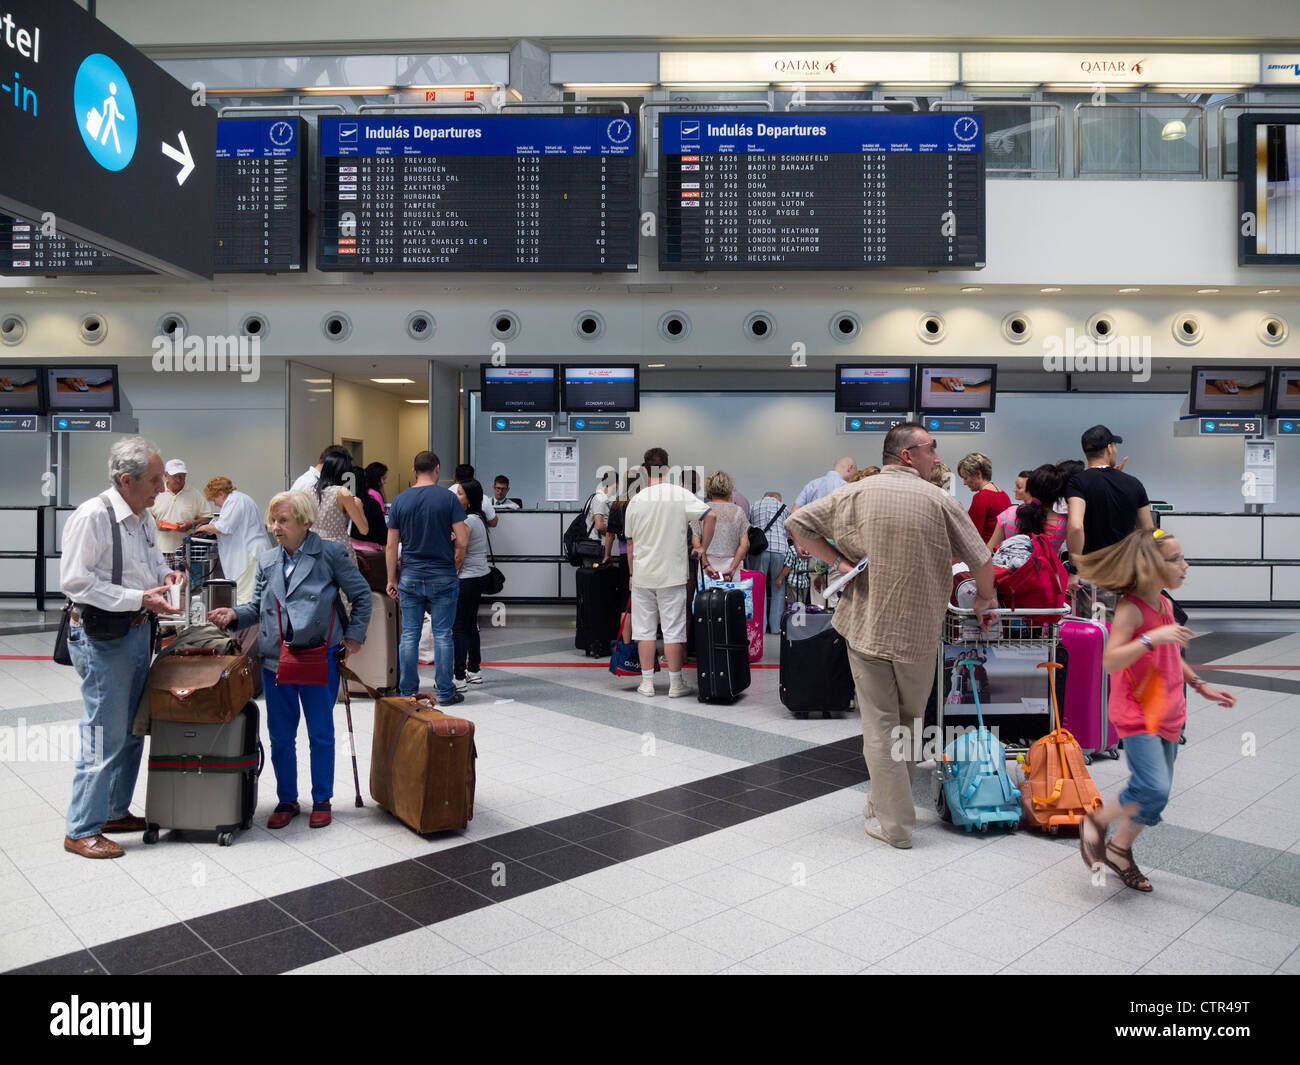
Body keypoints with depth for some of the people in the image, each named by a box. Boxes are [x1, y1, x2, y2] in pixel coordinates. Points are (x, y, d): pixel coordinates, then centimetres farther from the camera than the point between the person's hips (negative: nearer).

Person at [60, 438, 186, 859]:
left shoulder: (144, 518, 9)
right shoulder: (93, 516, -17)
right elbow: (75, 581, -21)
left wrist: (166, 575, 1)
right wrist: (140, 598, -24)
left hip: (138, 631, 9)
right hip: (101, 637, -9)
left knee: (132, 729, 17)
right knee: (105, 736, -3)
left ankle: (115, 811, 33)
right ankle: (81, 830, 12)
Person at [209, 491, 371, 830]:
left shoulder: (330, 553, -6)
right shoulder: (266, 560, 8)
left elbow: (362, 595, 1)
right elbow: (258, 607, 13)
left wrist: (354, 635, -2)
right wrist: (234, 614, -7)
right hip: (275, 660, 4)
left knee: (320, 733, 9)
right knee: (280, 735, 11)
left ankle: (321, 800, 24)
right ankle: (286, 800, 28)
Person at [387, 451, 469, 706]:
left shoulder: (400, 500, 3)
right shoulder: (448, 497, -5)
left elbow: (391, 546, 4)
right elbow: (462, 541, -9)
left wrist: (391, 580, 11)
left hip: (410, 577, 2)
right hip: (443, 578, -2)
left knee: (409, 635, 8)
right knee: (442, 635, 4)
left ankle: (408, 693, 14)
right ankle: (445, 692, 9)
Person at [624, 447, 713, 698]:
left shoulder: (635, 502, 2)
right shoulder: (679, 494, -7)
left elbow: (630, 545, 9)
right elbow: (710, 515, -16)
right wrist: (703, 548, -4)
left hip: (642, 576, 2)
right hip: (672, 574, -2)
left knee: (644, 630, 9)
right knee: (673, 630, 4)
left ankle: (647, 682, 14)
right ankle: (675, 684, 9)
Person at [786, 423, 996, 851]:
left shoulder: (856, 493, -2)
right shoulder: (938, 500, -4)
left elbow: (797, 524, -3)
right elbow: (981, 560, 0)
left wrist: (837, 560, 0)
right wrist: (985, 599, 18)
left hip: (865, 625, 0)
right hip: (918, 628, 0)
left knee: (880, 723, 5)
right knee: (910, 718, 19)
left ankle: (894, 823, 8)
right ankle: (892, 801, 32)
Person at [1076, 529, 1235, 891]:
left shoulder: (1165, 604, 10)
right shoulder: (1131, 608, -17)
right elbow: (1110, 661, -29)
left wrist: (1202, 687, 26)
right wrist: (1152, 638, -36)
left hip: (1166, 713, 9)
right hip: (1136, 713, -9)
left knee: (1157, 792, 11)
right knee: (1153, 788, -19)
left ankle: (1120, 850, 28)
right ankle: (1095, 821, 6)